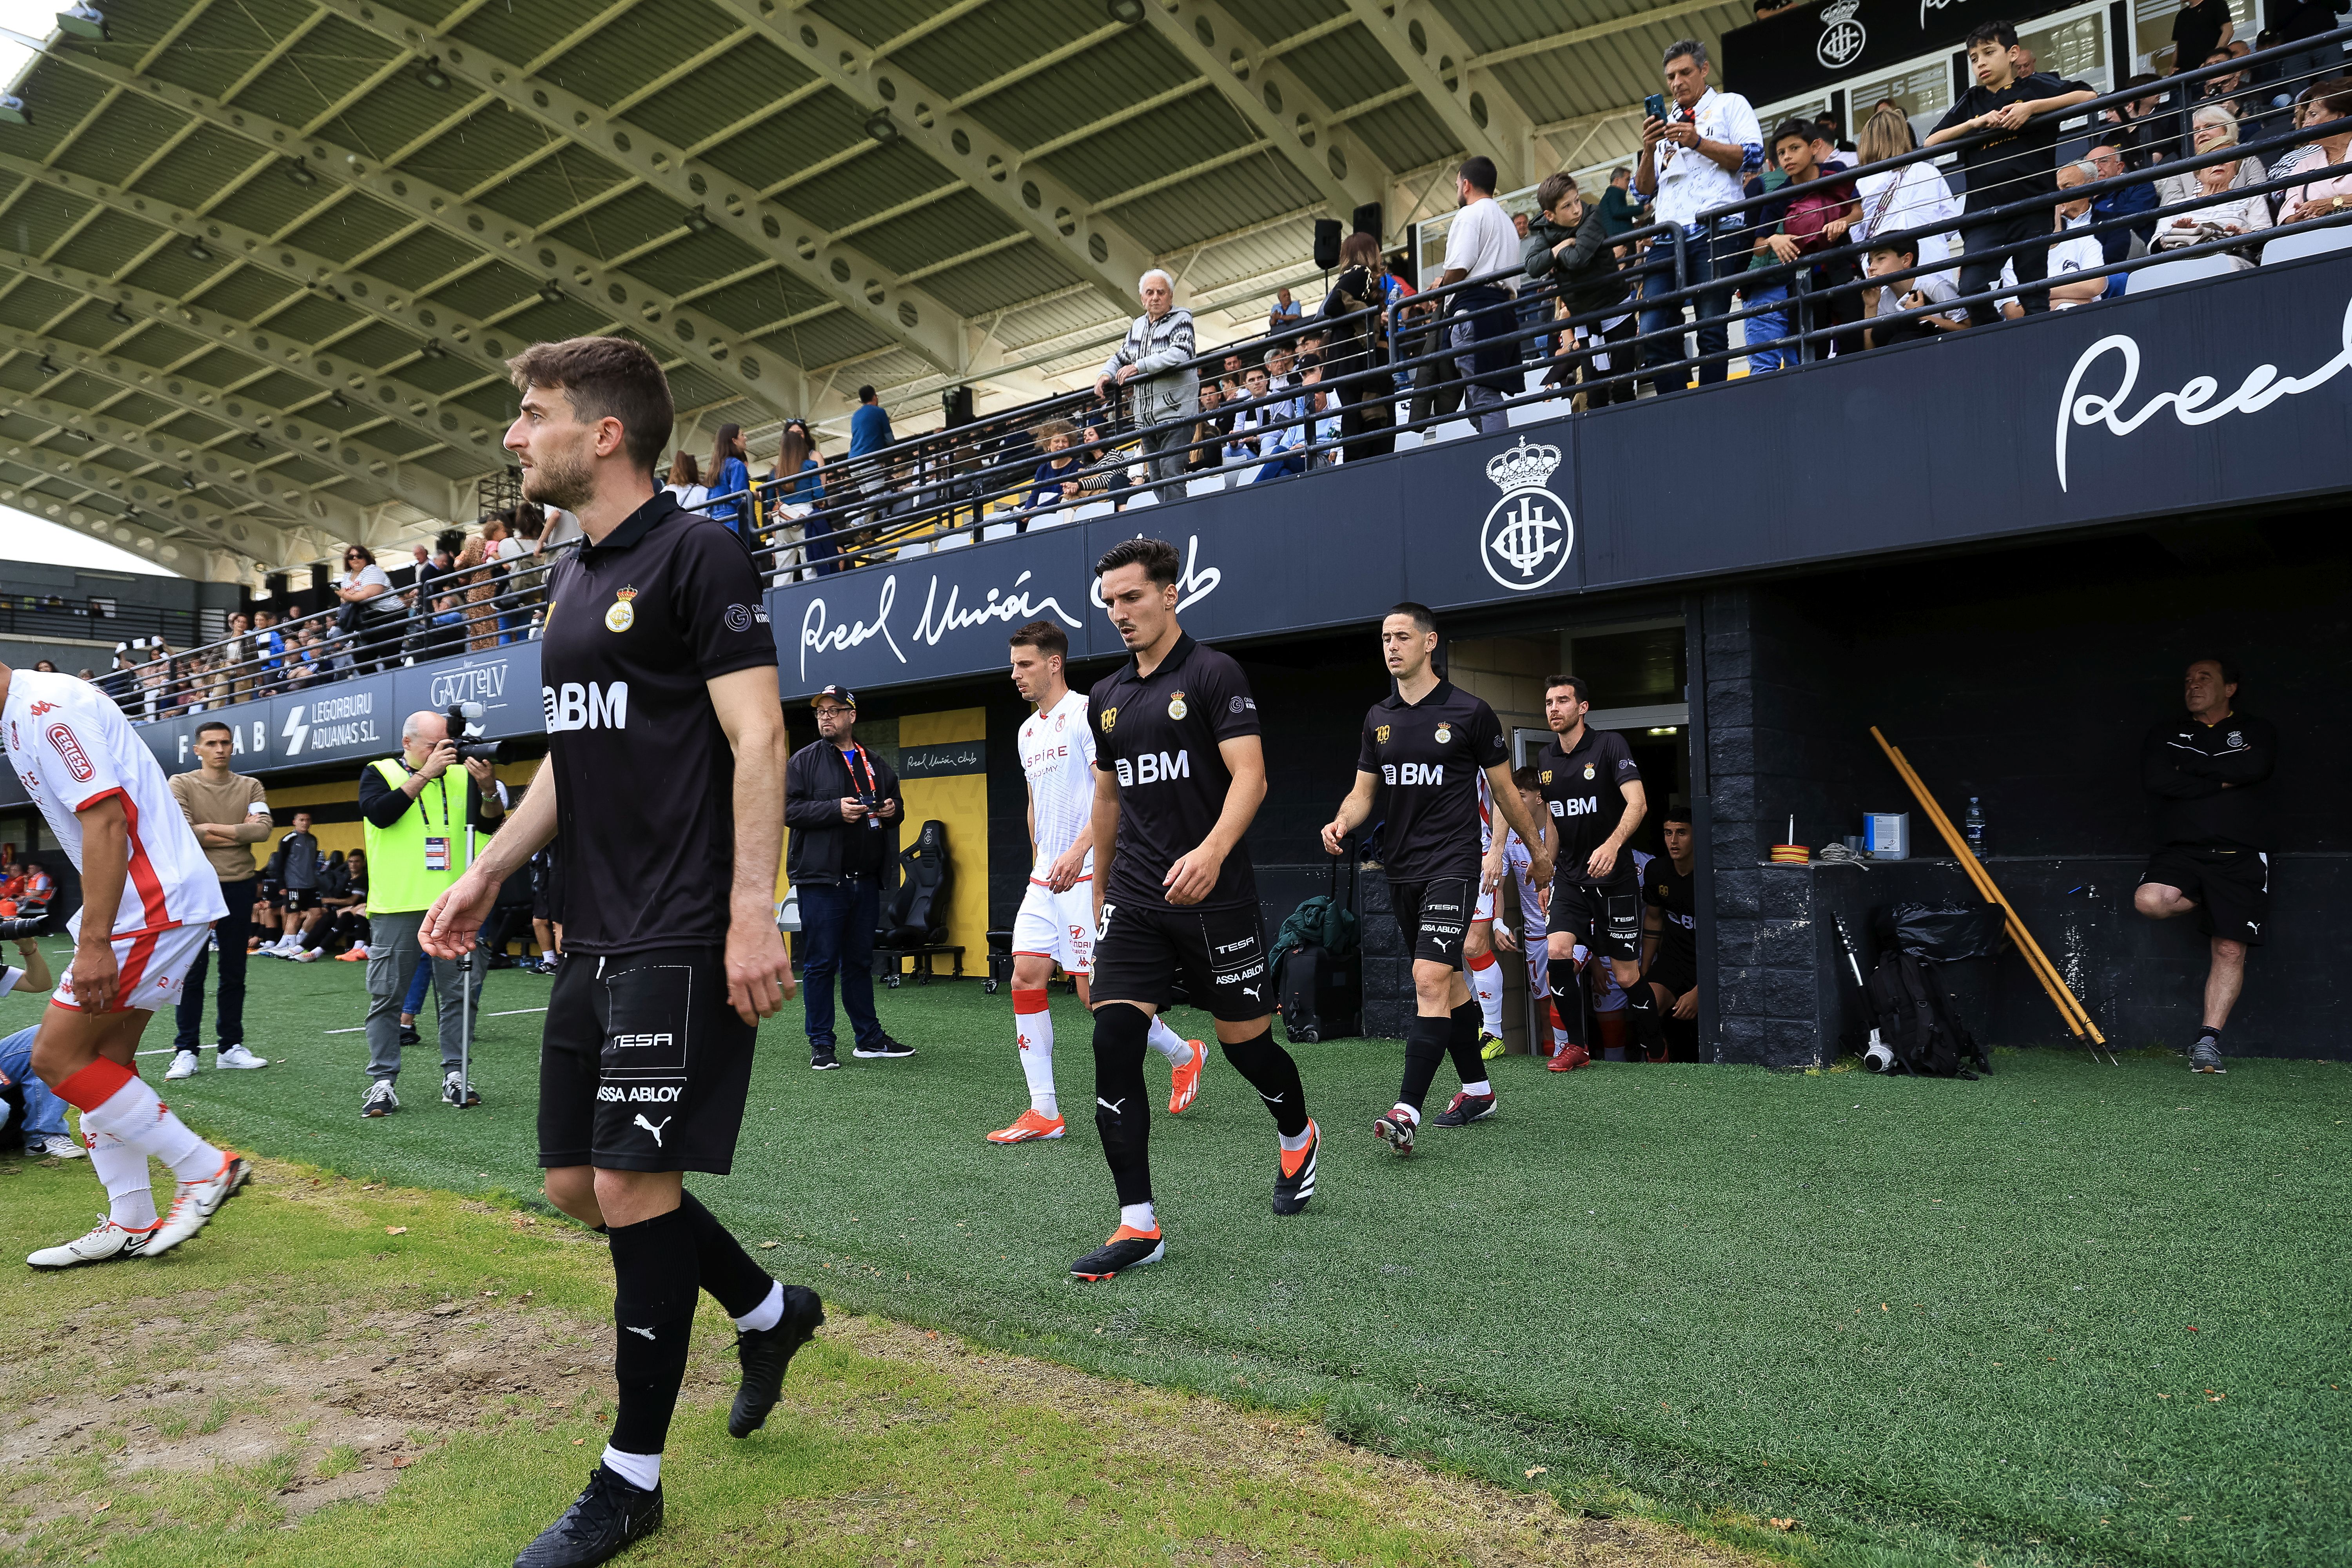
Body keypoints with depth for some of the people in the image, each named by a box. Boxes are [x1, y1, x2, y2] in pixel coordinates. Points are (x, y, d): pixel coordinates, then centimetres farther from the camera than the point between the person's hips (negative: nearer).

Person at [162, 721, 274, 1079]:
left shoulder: (250, 787, 9)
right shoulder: (181, 784, 1)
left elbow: (263, 829, -7)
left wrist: (214, 829, -12)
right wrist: (240, 831, -8)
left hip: (239, 887, 3)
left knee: (234, 974, 8)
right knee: (192, 973, 1)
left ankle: (230, 1047, 16)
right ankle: (186, 1051, 7)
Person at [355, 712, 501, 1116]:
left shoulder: (460, 774, 12)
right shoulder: (380, 772, 5)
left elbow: (491, 824, 6)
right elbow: (379, 813, -14)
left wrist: (487, 790, -13)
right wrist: (426, 773, -16)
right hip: (397, 907, -3)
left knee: (461, 990, 3)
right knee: (387, 995, 2)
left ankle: (455, 1076, 12)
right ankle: (382, 1082, 9)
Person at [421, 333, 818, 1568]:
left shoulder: (696, 554, -8)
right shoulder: (570, 580, 17)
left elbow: (757, 738, -15)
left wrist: (753, 910, -22)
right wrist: (489, 872, 18)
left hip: (683, 938, -9)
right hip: (595, 935, 9)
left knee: (634, 1187, -4)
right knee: (577, 1182, 13)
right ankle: (770, 1312, 34)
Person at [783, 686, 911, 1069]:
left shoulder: (875, 764, 15)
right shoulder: (804, 760, 0)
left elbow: (896, 807, 25)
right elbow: (788, 809, -9)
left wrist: (892, 811, 1)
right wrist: (836, 810, -19)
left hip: (865, 880, 5)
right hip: (821, 879, -5)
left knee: (860, 961, 14)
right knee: (820, 963, -2)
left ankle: (869, 1038, 22)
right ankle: (821, 1045, 6)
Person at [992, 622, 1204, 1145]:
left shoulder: (1086, 712, -9)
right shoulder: (1028, 730, 18)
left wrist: (1078, 849, -29)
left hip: (1087, 873, -8)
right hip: (1045, 879, 8)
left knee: (1094, 991, -6)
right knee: (1026, 977, -3)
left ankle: (1183, 1054, 18)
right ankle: (1043, 1111, 0)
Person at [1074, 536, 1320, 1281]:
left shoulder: (1214, 674, -5)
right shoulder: (1106, 697, 13)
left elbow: (1249, 776, -14)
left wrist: (1212, 851, -31)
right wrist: (1101, 889, 23)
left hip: (1215, 896, -5)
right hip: (1135, 902, 5)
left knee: (1244, 1041, 6)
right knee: (1113, 1040, -8)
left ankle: (1298, 1137, 39)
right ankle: (1139, 1225, -1)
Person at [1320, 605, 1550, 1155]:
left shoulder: (1470, 712, -4)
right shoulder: (1378, 718, 10)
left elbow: (1504, 788, 6)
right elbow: (1363, 791, 13)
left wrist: (1538, 848, 14)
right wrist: (1342, 823, -8)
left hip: (1453, 866, -6)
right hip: (1401, 870, 6)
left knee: (1430, 979, -17)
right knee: (1448, 980, 14)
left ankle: (1407, 1112, -20)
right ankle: (1477, 1090, 27)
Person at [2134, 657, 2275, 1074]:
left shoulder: (2256, 730, 14)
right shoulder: (2165, 732, 16)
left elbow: (2253, 767, -11)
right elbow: (2155, 781, -3)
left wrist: (2189, 765, -3)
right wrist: (2221, 780, -6)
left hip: (2239, 856, -1)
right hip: (2181, 851, 1)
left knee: (2230, 950, -6)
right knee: (2149, 900, -29)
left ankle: (2209, 1040, 3)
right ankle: (2210, 904, 5)